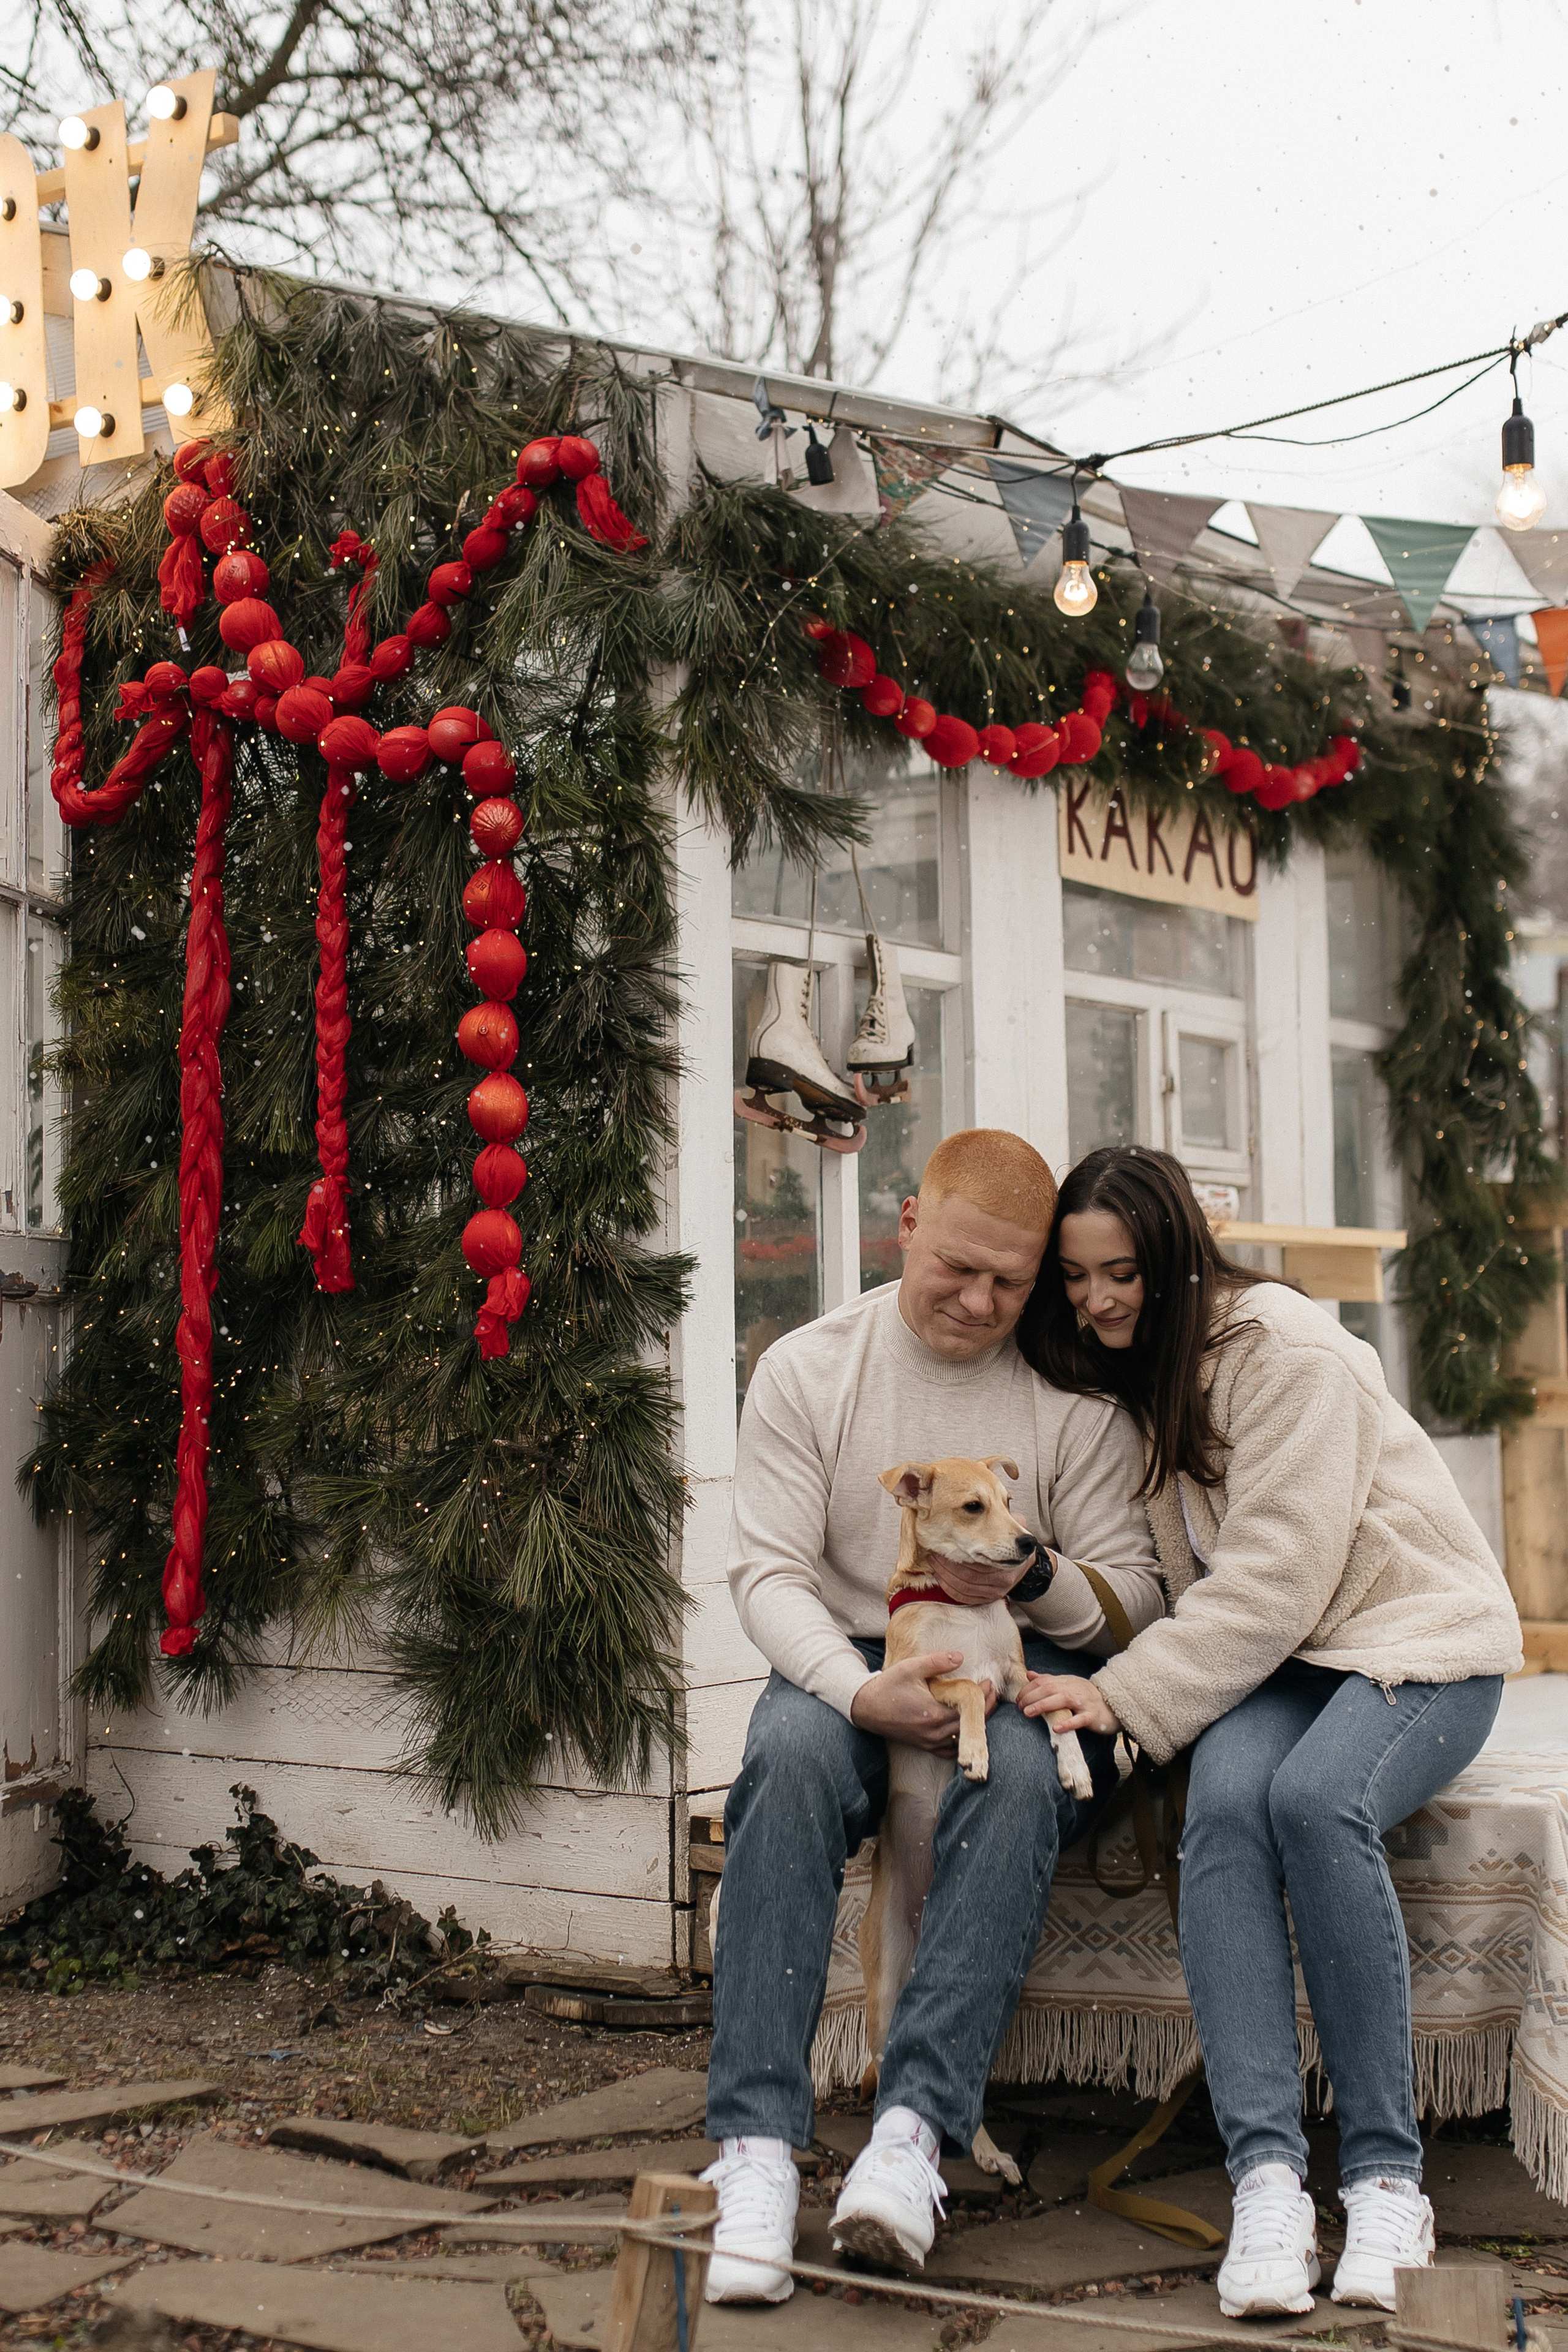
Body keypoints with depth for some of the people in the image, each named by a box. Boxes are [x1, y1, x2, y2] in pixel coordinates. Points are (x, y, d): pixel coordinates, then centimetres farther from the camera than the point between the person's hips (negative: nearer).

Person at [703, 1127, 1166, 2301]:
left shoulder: (1080, 1392, 0)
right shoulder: (806, 1369, 1)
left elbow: (1136, 1593, 1)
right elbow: (769, 1569, -5)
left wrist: (1038, 1580, -22)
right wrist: (862, 1687, -23)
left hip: (1025, 1670, 0)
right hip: (849, 1657, 1)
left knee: (1018, 1774, -35)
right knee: (790, 1757, -33)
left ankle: (916, 2126, -39)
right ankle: (756, 2142, -36)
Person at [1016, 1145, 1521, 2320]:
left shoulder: (1285, 1347, -16)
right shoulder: (1119, 1372, 8)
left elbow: (1275, 1576, -22)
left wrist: (1128, 1694, -27)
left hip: (1418, 1629, -5)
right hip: (1261, 1657, 5)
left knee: (1317, 1798, -35)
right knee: (1226, 1797, -30)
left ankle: (1386, 2174, -24)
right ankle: (1267, 2174, -35)